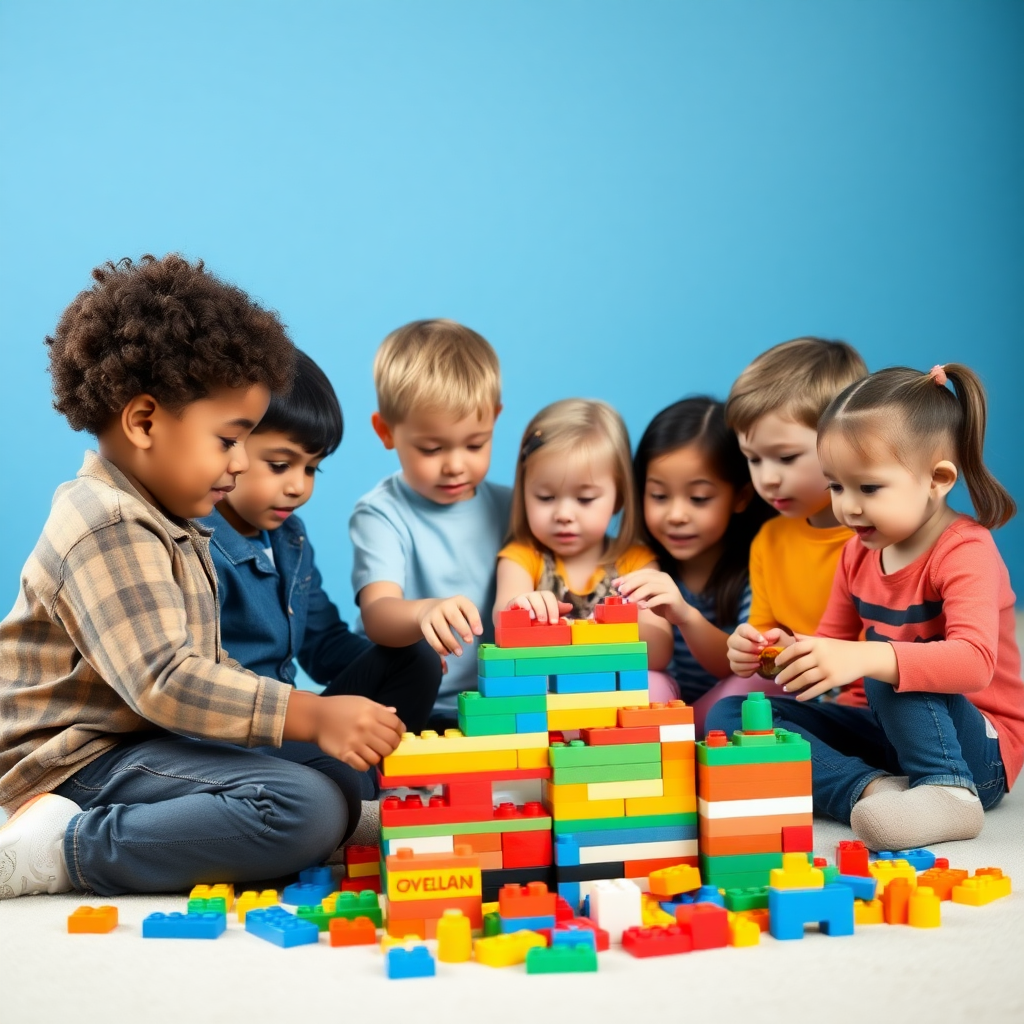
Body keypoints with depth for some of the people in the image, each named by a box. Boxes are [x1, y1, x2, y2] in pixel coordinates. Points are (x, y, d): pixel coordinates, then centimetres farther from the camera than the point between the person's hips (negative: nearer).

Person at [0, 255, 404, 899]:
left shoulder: (164, 525, 17)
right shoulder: (109, 531, -17)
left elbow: (204, 663, 22)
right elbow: (162, 683, -27)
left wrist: (312, 711, 9)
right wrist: (309, 716, -28)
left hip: (150, 741, 11)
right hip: (88, 759, -11)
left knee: (343, 786, 4)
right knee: (307, 811, -26)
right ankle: (58, 850, -19)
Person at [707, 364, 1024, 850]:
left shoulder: (966, 551, -18)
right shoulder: (859, 554, 5)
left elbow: (974, 661, -34)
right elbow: (833, 646, 12)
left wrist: (864, 659, -49)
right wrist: (784, 654, -12)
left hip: (980, 750, -8)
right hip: (892, 731, 8)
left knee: (887, 666, -34)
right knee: (729, 715, -8)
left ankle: (947, 794, -24)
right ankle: (874, 789, -25)